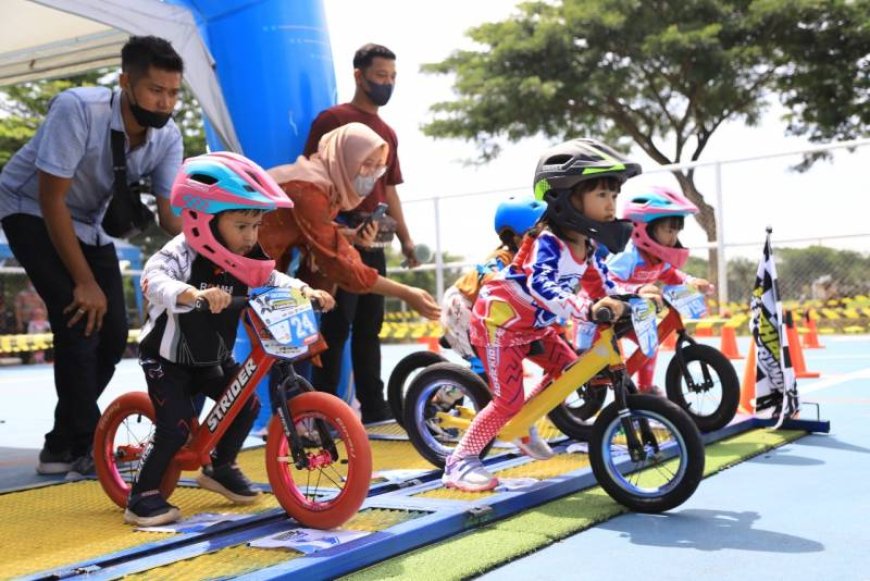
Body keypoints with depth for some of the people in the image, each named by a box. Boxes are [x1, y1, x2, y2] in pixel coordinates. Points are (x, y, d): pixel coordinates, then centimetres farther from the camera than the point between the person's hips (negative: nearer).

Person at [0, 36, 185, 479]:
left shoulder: (167, 137, -17)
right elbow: (52, 200, -29)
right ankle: (85, 447, -6)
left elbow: (170, 212, -19)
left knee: (113, 334, -2)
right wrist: (85, 282, -28)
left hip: (89, 223, 6)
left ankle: (62, 444, 15)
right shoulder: (77, 109, -32)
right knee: (79, 323, -20)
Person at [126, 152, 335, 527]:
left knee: (247, 404, 1)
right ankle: (143, 495, 3)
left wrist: (307, 291, -22)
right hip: (168, 359, -7)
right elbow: (153, 280, -45)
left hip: (213, 359, 7)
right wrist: (196, 294, -63)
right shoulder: (181, 254, -27)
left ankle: (221, 467, 24)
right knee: (178, 426, -15)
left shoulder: (245, 259, -6)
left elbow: (272, 281, -3)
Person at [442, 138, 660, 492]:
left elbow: (601, 283, 8)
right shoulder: (548, 242, -29)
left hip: (533, 325, 9)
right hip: (499, 321, -9)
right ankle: (459, 461, -1)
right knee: (508, 400, -13)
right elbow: (541, 285, -46)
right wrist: (586, 308, -58)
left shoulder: (586, 246, -1)